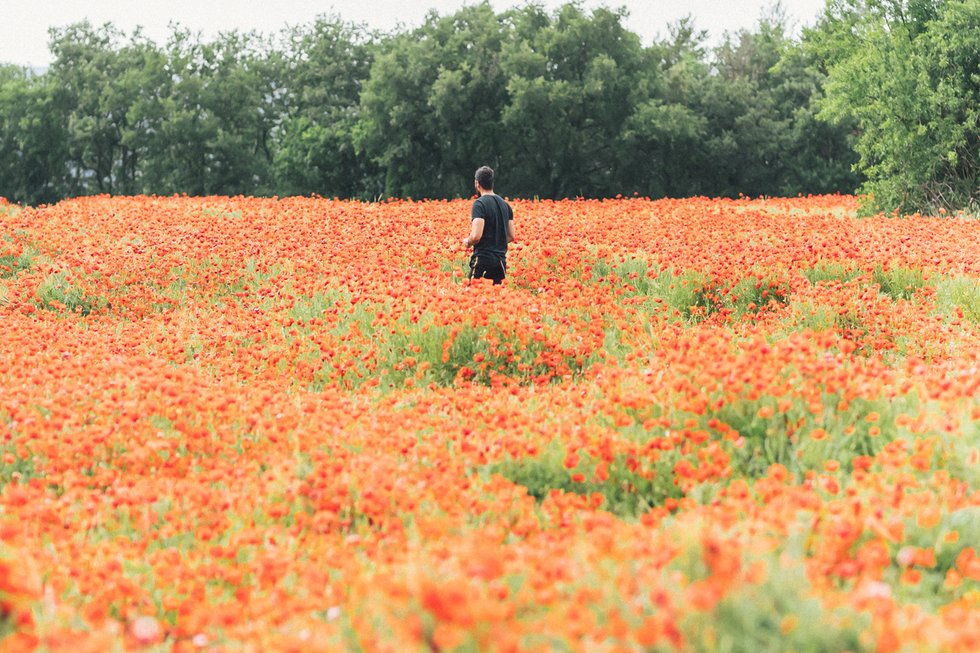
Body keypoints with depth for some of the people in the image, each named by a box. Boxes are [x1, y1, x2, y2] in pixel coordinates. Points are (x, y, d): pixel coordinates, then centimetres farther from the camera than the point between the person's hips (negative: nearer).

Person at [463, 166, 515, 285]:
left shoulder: (479, 204, -12)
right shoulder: (505, 204, 11)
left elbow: (476, 236, -20)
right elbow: (511, 236, 13)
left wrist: (467, 242, 0)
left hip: (483, 259, -7)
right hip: (501, 260, 7)